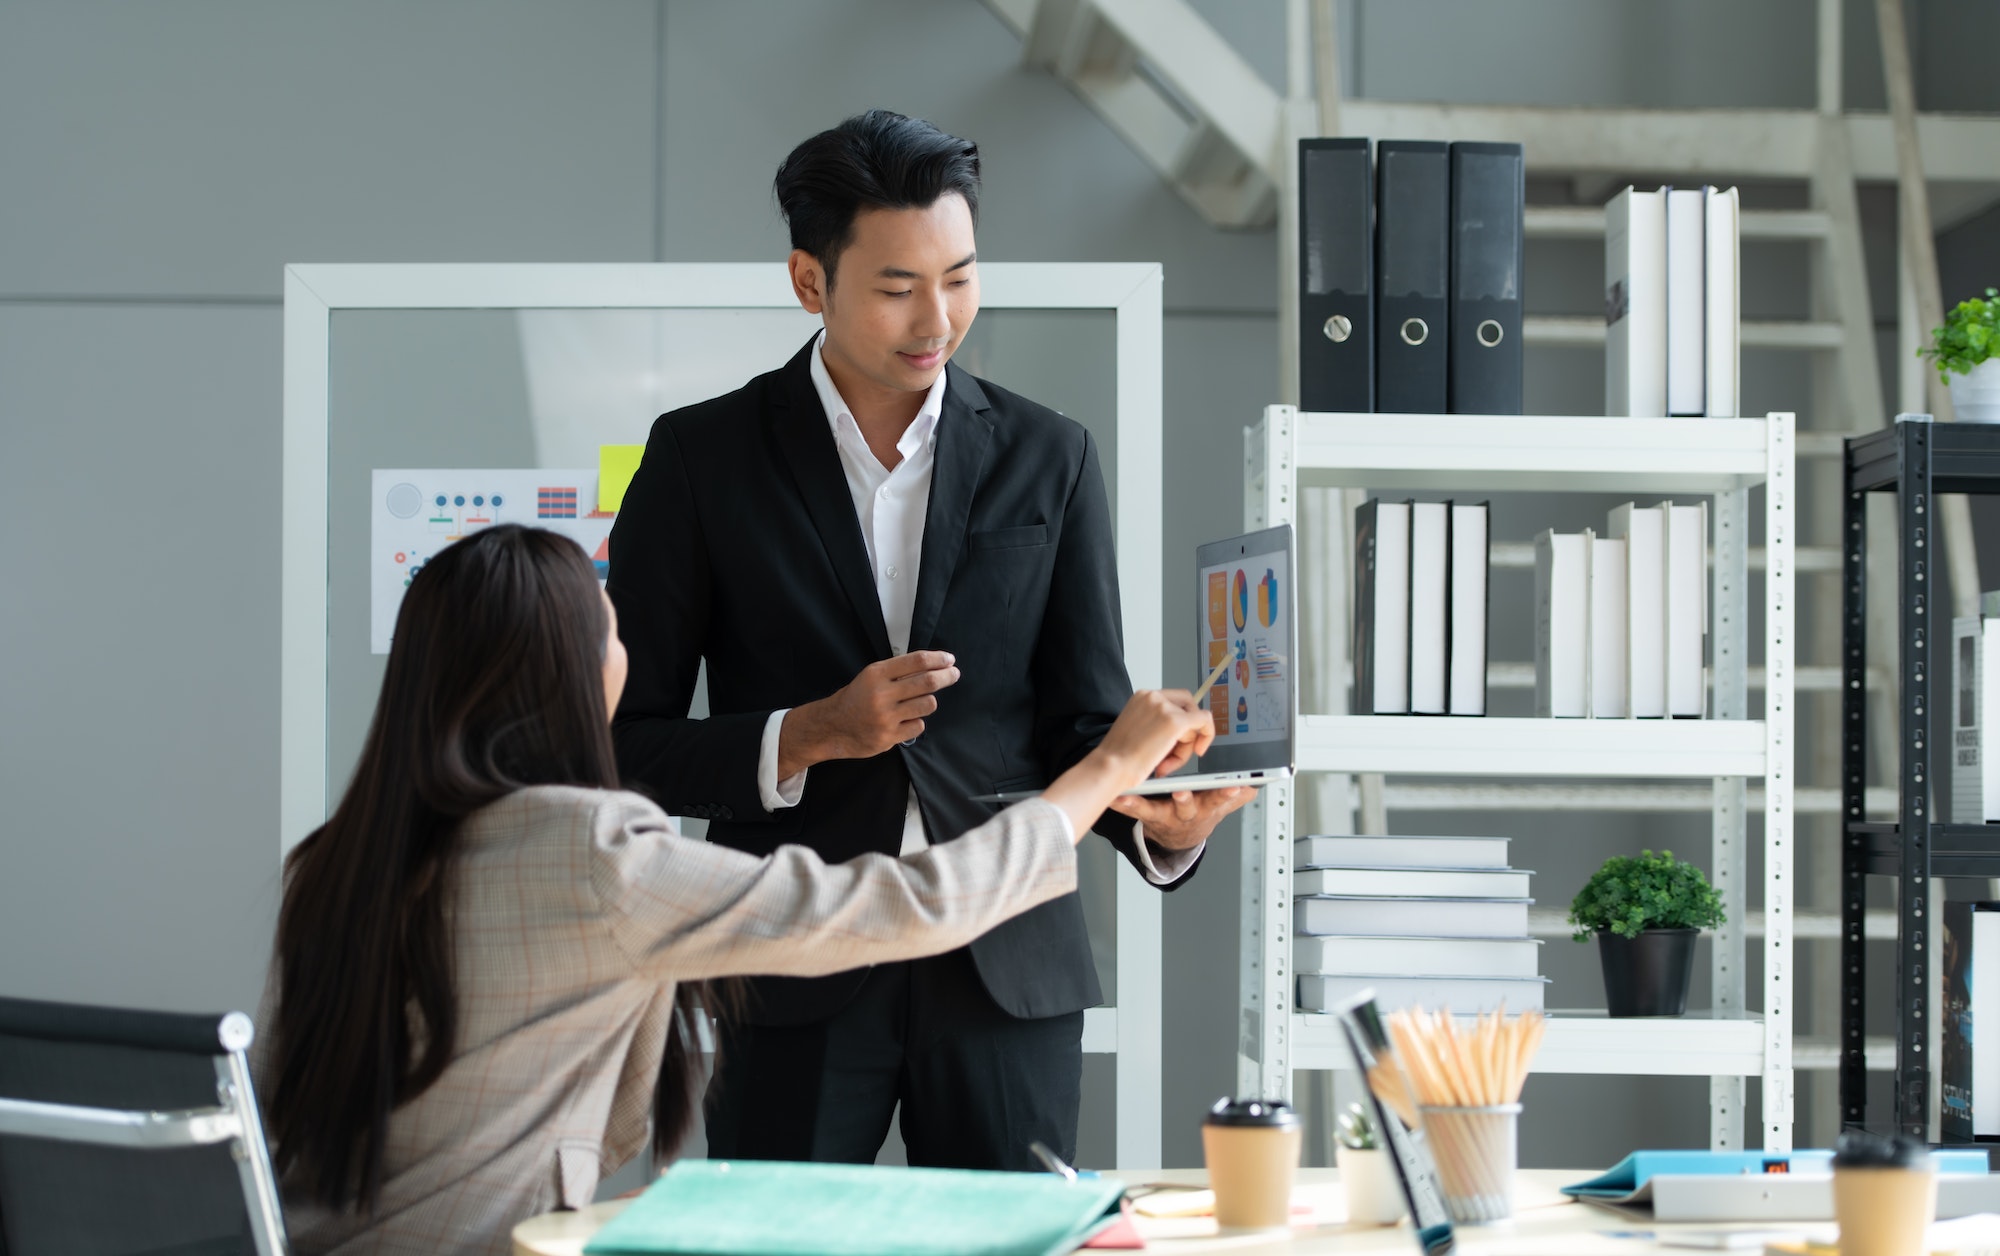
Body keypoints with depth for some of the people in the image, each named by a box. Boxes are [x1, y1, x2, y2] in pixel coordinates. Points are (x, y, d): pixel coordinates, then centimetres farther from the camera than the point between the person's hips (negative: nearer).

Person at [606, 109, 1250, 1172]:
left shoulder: (1048, 459, 8)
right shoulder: (703, 458, 2)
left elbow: (1084, 722, 5)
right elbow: (626, 740, 0)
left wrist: (1156, 812, -17)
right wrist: (813, 734, -15)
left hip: (1006, 970, 2)